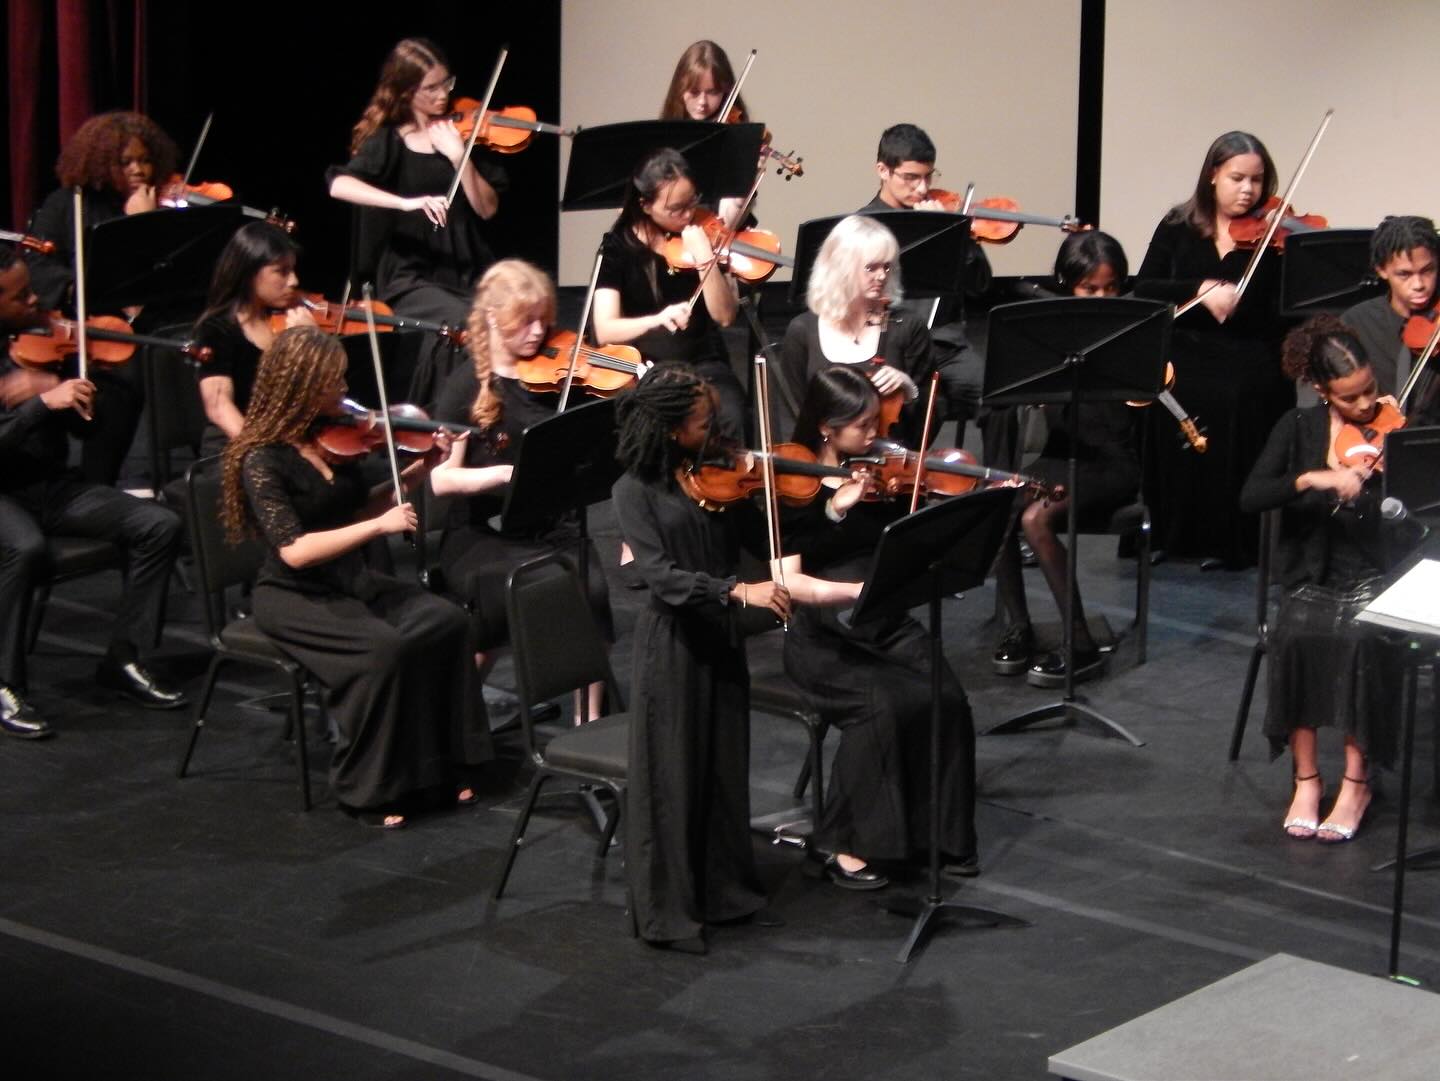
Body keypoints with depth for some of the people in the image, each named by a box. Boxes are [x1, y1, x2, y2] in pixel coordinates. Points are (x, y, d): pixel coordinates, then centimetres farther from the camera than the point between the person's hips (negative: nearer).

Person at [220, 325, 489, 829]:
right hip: (293, 597, -7)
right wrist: (380, 526, -26)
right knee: (384, 647, -30)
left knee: (445, 621, -15)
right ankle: (370, 789, -14)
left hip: (351, 581, 7)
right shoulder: (263, 459, -17)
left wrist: (417, 471, 4)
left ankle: (440, 765, -5)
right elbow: (295, 550, -26)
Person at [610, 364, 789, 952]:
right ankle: (666, 909, 10)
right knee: (671, 776, 0)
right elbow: (661, 574, -22)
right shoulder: (635, 490, -12)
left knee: (724, 768, 14)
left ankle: (721, 886, 27)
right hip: (670, 641, -6)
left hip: (719, 637, 6)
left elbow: (759, 532, 2)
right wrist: (739, 590, -33)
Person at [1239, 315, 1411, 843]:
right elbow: (1251, 497, -10)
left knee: (1362, 642, -31)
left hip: (1377, 579, -1)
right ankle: (1306, 779, -14)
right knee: (1295, 637, -29)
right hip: (1316, 577, 1)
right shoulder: (1300, 429, 2)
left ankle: (1355, 781, -16)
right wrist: (1311, 478, -25)